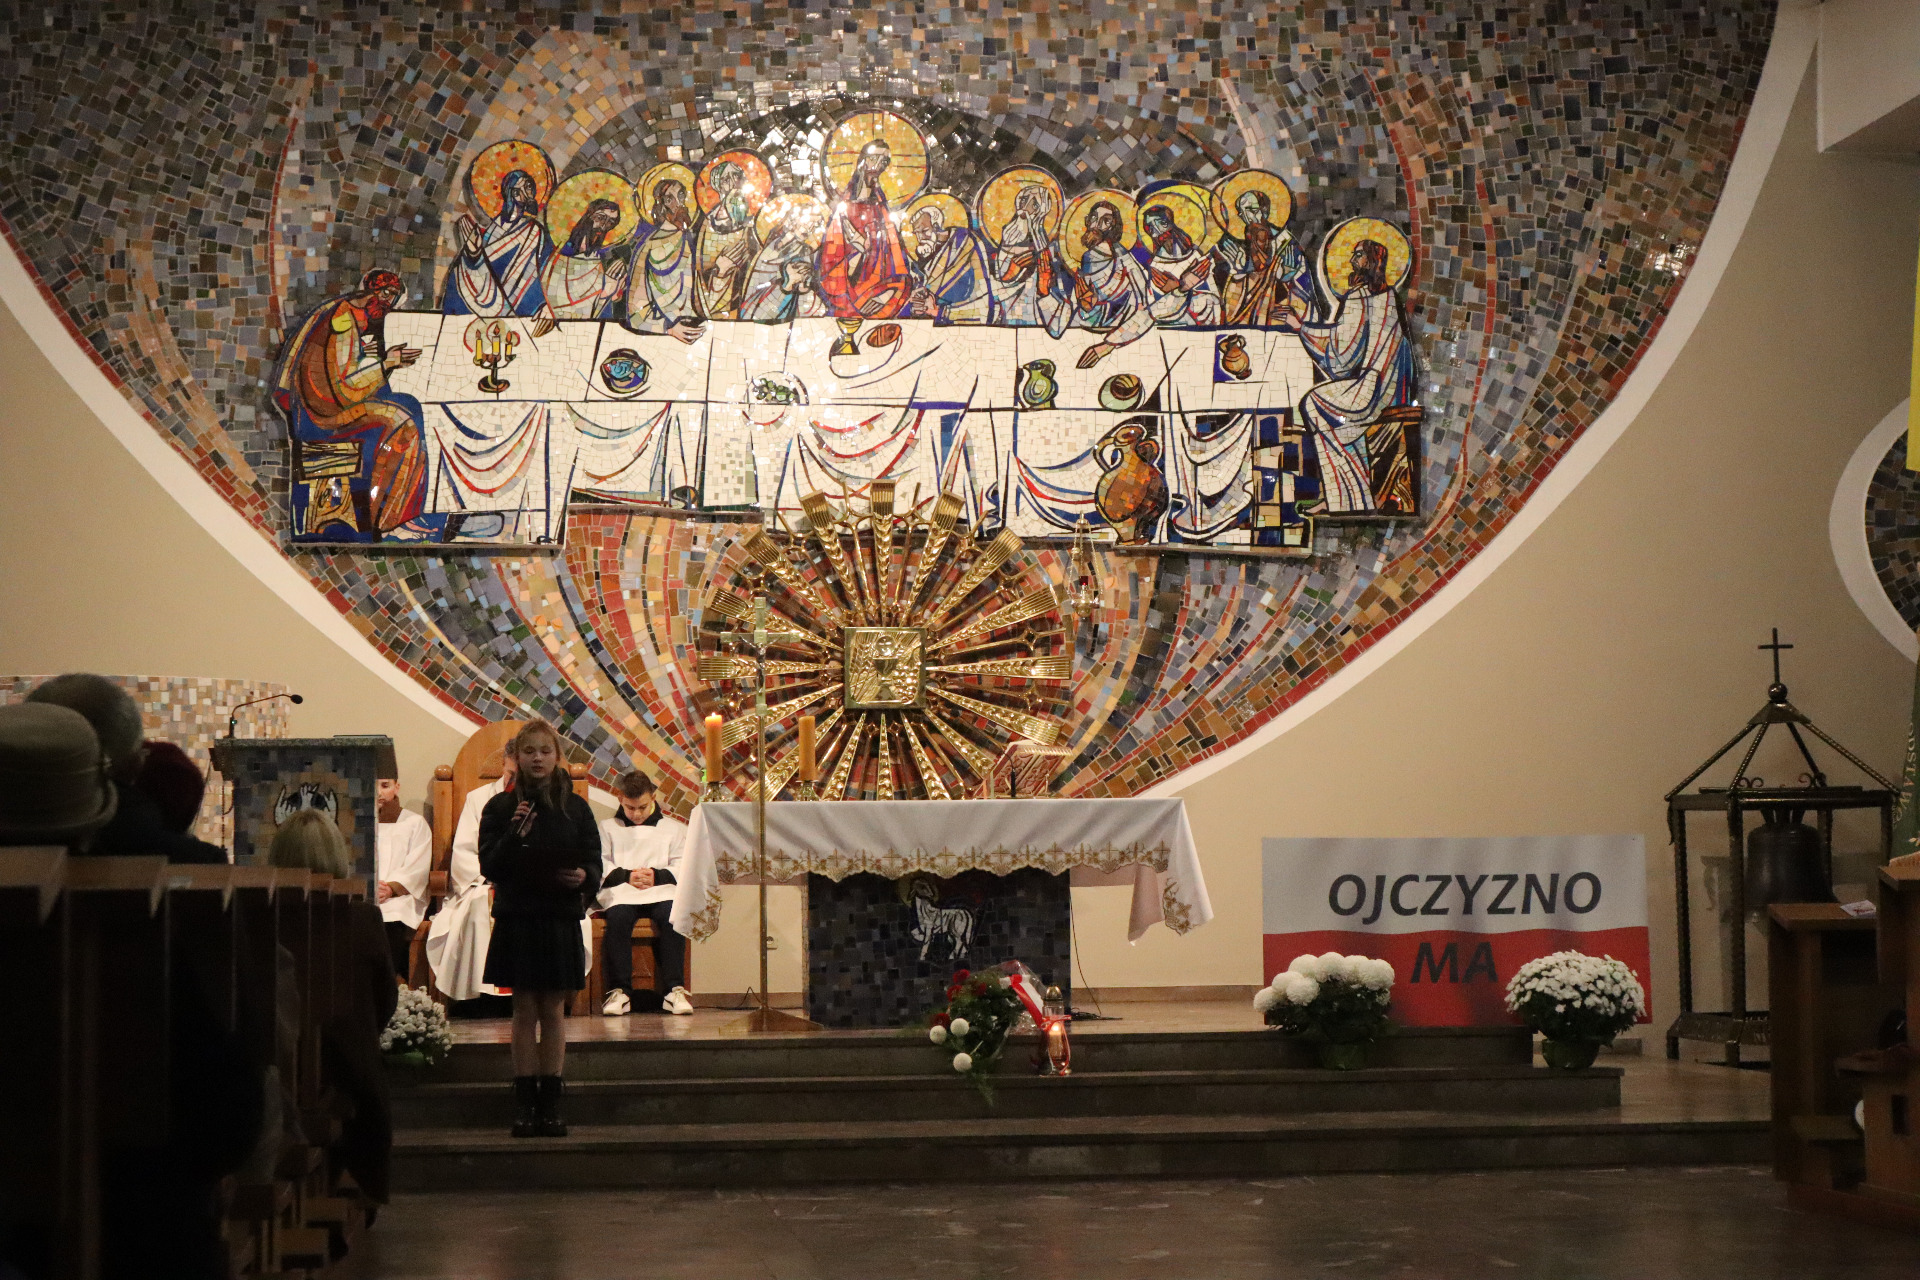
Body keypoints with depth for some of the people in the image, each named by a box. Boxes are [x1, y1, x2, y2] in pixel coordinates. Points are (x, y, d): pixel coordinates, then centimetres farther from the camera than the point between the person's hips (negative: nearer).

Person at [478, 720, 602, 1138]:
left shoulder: (575, 808, 6)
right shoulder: (500, 807, 2)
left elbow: (595, 864, 6)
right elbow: (489, 867, -3)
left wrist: (583, 877, -16)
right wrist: (513, 836, -18)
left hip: (561, 919, 1)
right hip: (517, 919, -1)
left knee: (554, 1012, 4)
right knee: (525, 1011, 2)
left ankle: (550, 1104, 9)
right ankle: (524, 1106, 6)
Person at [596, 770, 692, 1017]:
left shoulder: (674, 828, 21)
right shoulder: (607, 828, 22)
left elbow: (683, 868, 8)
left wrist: (657, 876, -11)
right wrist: (626, 876, -10)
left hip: (661, 892, 0)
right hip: (620, 893, 0)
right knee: (618, 917, -35)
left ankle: (675, 990, -33)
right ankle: (619, 991, -33)